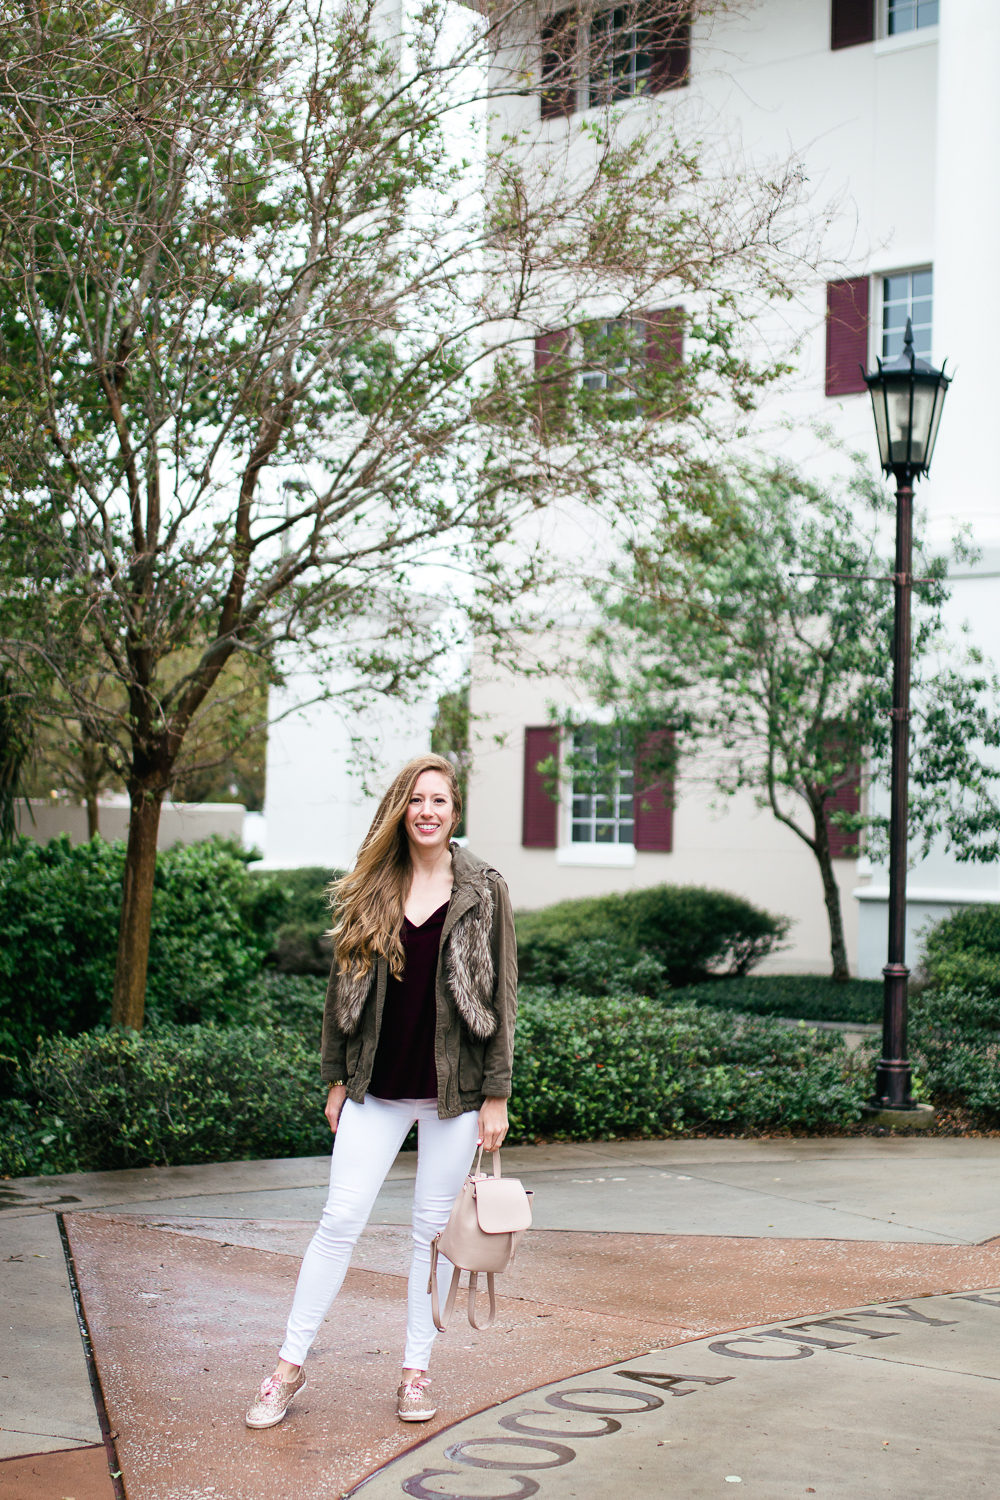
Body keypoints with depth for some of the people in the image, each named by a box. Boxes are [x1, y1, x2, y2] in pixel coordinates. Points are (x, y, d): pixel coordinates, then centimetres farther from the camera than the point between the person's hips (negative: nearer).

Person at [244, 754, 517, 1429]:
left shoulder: (483, 890, -2)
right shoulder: (370, 890, 5)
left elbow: (500, 994, -2)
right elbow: (345, 986, 10)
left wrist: (496, 1095, -5)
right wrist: (337, 1078, 7)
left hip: (454, 1088, -2)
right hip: (378, 1088, 2)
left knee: (434, 1229, 7)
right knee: (340, 1221, 1)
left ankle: (417, 1370, 19)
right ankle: (291, 1366, 10)